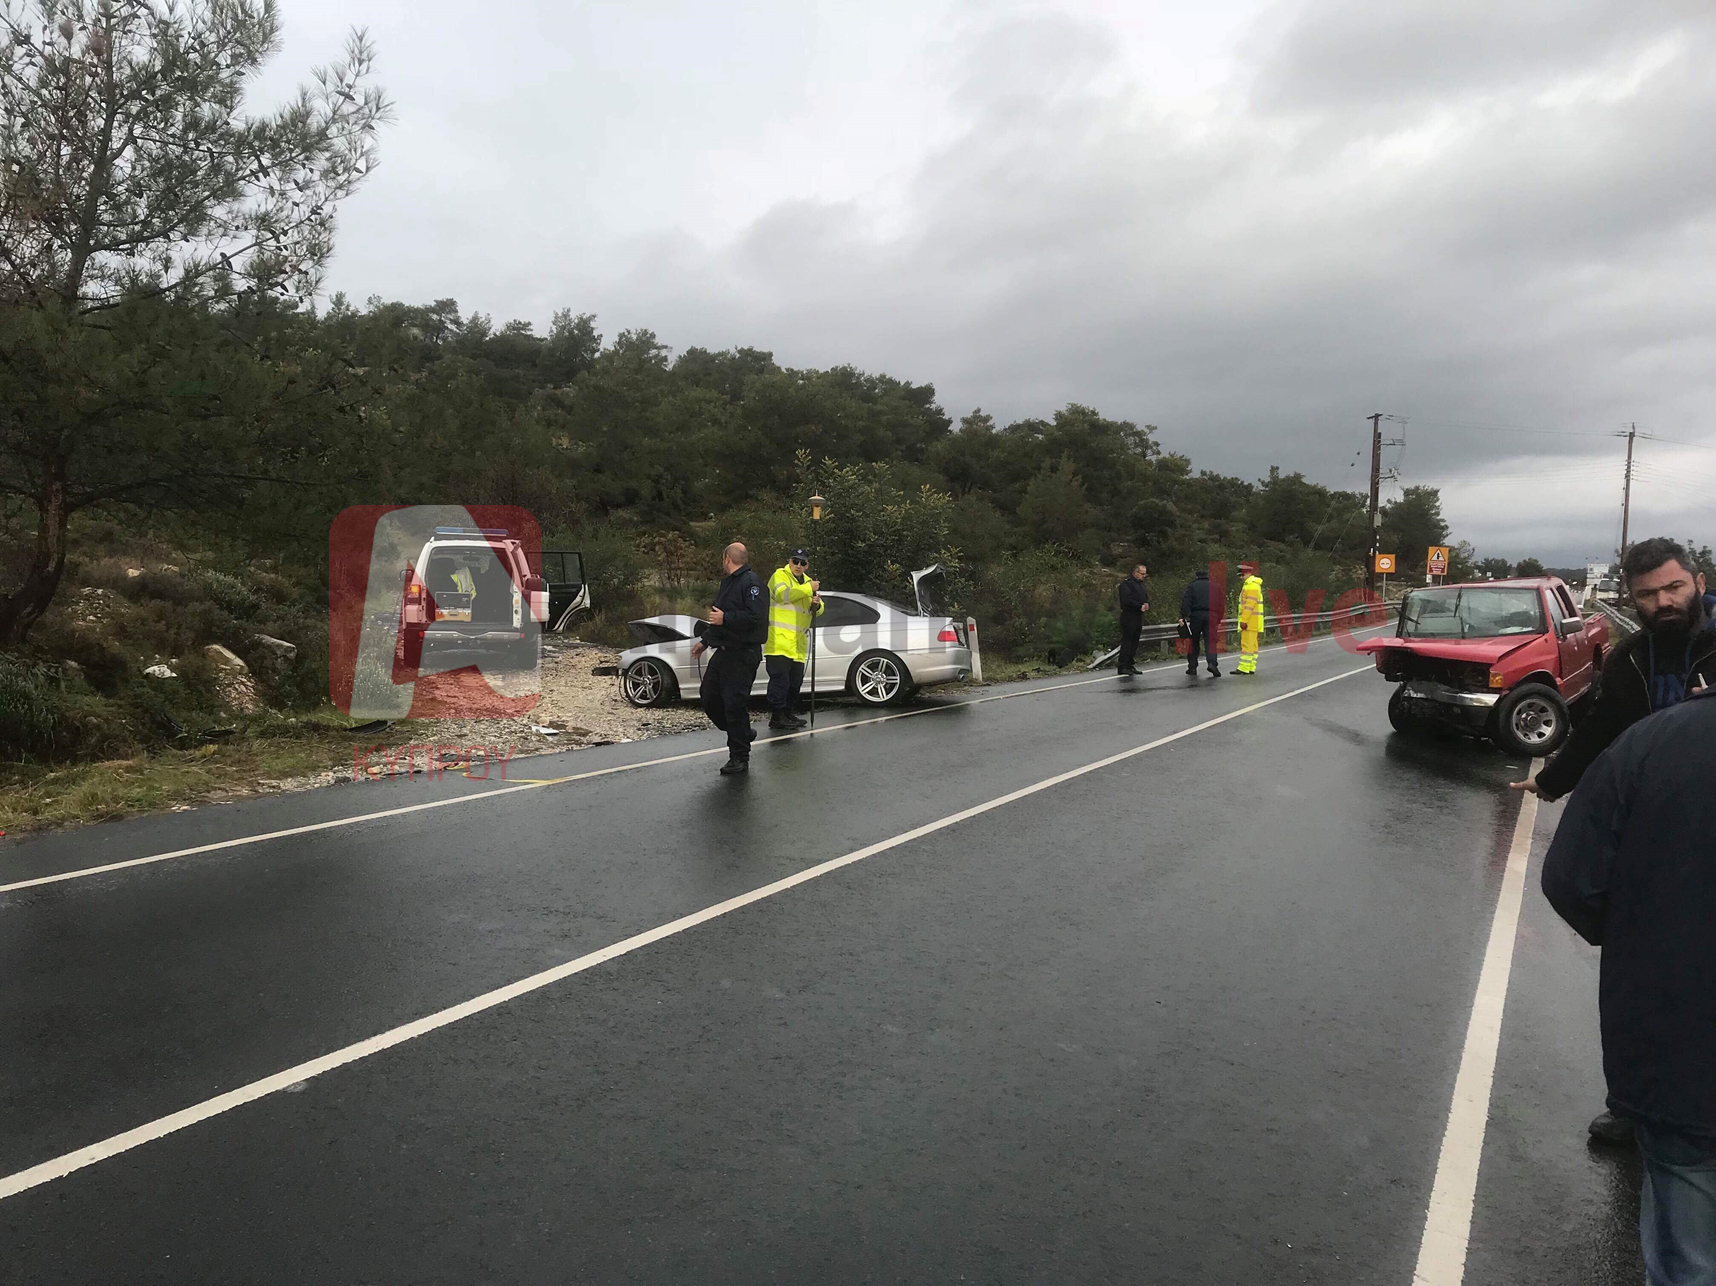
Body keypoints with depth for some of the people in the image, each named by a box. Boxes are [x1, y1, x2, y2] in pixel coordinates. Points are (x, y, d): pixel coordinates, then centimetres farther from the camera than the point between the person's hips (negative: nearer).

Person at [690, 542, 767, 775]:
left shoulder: (751, 583, -14)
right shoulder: (728, 582, 19)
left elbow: (756, 616, -26)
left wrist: (725, 618, -22)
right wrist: (705, 641, 31)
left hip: (742, 655, -10)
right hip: (723, 651, 10)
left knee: (734, 704, -7)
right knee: (708, 695, 13)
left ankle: (740, 759, 4)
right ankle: (742, 732, 29)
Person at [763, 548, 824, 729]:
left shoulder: (807, 581, 20)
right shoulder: (780, 575, -1)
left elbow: (817, 611, 15)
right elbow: (783, 594, -22)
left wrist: (816, 605, -9)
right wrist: (808, 589, -21)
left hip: (798, 643, 7)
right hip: (779, 640, -7)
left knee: (795, 681, 11)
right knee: (780, 678, -10)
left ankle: (787, 713, 22)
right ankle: (776, 716, -7)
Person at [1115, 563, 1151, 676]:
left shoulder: (1142, 584, 18)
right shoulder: (1127, 583, -10)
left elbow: (1146, 598, 24)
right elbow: (1126, 600, -19)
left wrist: (1146, 605, 1)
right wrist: (1140, 606, -18)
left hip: (1138, 616, 9)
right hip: (1128, 615, -9)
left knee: (1134, 641, 10)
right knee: (1126, 640, -9)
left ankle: (1129, 665, 15)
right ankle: (1122, 666, -8)